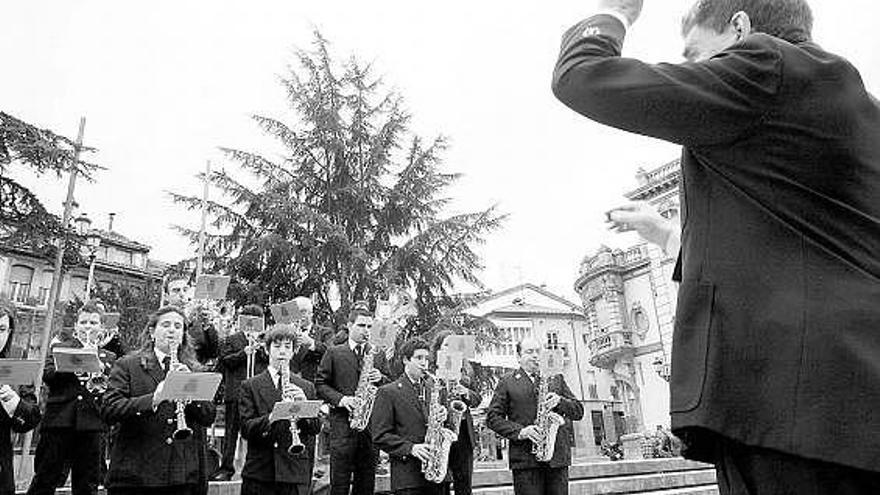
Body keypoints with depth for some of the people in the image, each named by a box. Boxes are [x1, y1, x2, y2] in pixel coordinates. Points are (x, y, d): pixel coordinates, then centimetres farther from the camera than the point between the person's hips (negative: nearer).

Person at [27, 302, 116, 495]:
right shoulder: (59, 348, 13)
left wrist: (103, 386, -13)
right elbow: (47, 376, -4)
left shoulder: (108, 357, 14)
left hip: (91, 424, 1)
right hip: (58, 420, -1)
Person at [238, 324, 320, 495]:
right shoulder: (250, 386, 3)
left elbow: (315, 429, 0)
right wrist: (270, 418, -25)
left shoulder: (306, 387, 8)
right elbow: (245, 429, -6)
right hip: (258, 474, -1)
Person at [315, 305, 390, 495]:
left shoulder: (378, 355, 12)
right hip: (342, 422, -3)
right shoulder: (334, 353, 3)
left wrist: (380, 379, -8)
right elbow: (320, 384, 0)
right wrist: (340, 399, -15)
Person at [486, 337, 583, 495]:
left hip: (558, 458, 3)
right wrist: (519, 431, -13)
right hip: (525, 459, -3)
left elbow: (578, 411, 12)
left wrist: (559, 401, -8)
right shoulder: (507, 382, 8)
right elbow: (492, 417, 2)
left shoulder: (556, 380, 17)